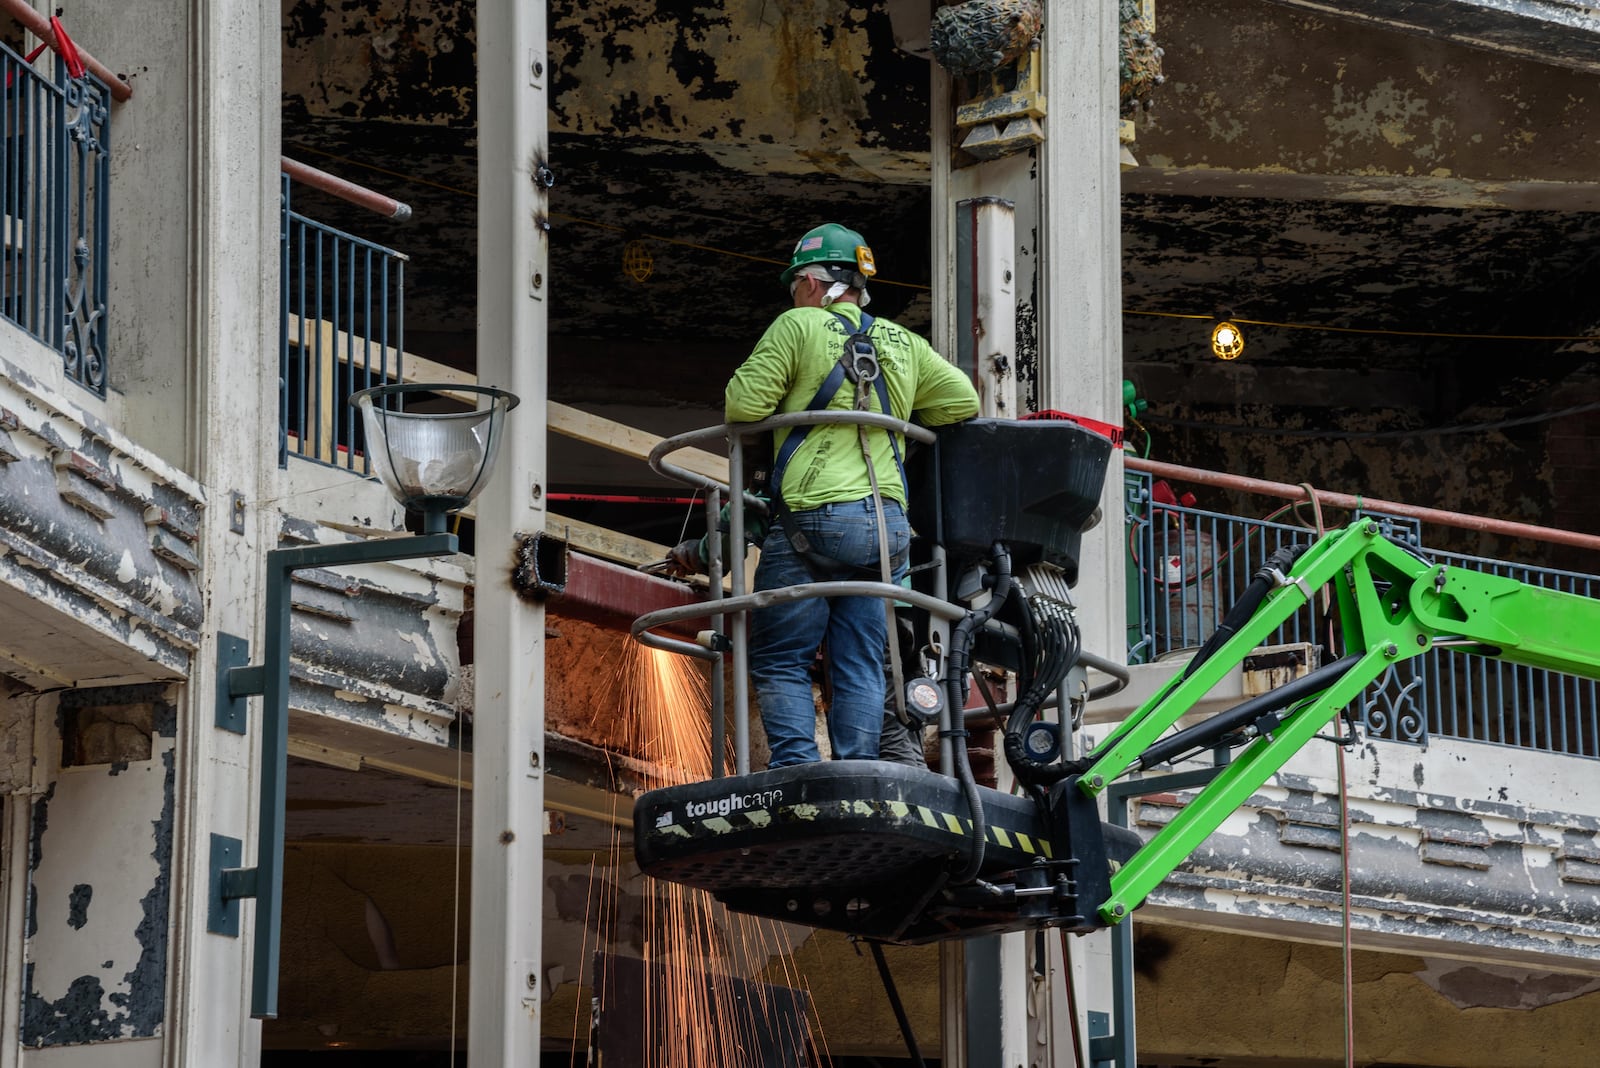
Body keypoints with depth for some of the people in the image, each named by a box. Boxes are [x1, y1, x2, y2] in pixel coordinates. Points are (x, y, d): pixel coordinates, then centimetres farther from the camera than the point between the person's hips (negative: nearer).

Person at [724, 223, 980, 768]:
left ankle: (797, 767, -11)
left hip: (812, 517, -5)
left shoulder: (798, 326, 0)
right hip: (888, 525, 5)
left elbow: (743, 404, -6)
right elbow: (963, 401, 19)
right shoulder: (902, 343, 16)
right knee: (860, 665, 6)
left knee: (779, 659, 1)